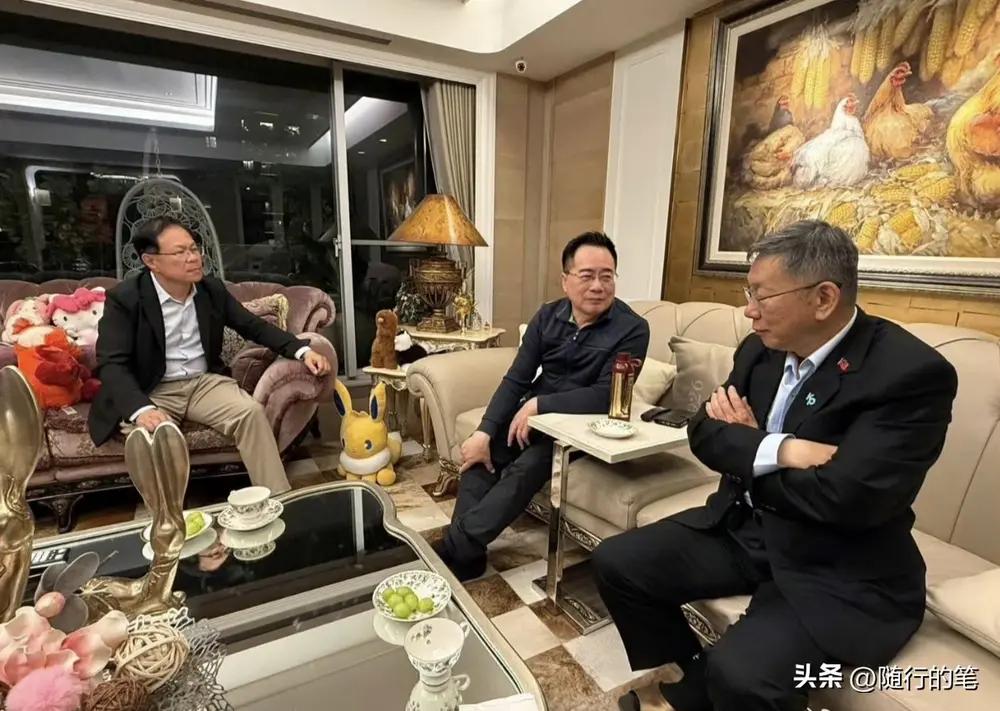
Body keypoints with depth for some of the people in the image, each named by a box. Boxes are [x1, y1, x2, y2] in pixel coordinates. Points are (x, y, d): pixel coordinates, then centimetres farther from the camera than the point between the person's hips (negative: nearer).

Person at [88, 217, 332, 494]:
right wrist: (141, 409, -37)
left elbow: (254, 326, 8)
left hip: (205, 382, 3)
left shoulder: (213, 289, 2)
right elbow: (112, 365, -17)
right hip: (151, 392, -2)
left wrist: (302, 350, -9)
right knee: (151, 434, -34)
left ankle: (279, 500, -18)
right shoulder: (124, 298, -10)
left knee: (251, 411, -25)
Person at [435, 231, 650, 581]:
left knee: (524, 470, -27)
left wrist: (539, 404, -26)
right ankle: (467, 554, -6)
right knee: (480, 453, -15)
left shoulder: (632, 328, -14)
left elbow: (605, 396, -21)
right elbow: (516, 380, -4)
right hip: (534, 414, 5)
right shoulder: (548, 316, -1)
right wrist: (484, 432, -16)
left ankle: (451, 553, -15)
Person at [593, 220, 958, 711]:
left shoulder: (913, 374, -19)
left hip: (839, 574, -6)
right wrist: (776, 449, -22)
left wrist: (744, 454, -11)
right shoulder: (762, 348, 0)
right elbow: (705, 434, -2)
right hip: (743, 530, 6)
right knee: (617, 562, -2)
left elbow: (844, 499, -26)